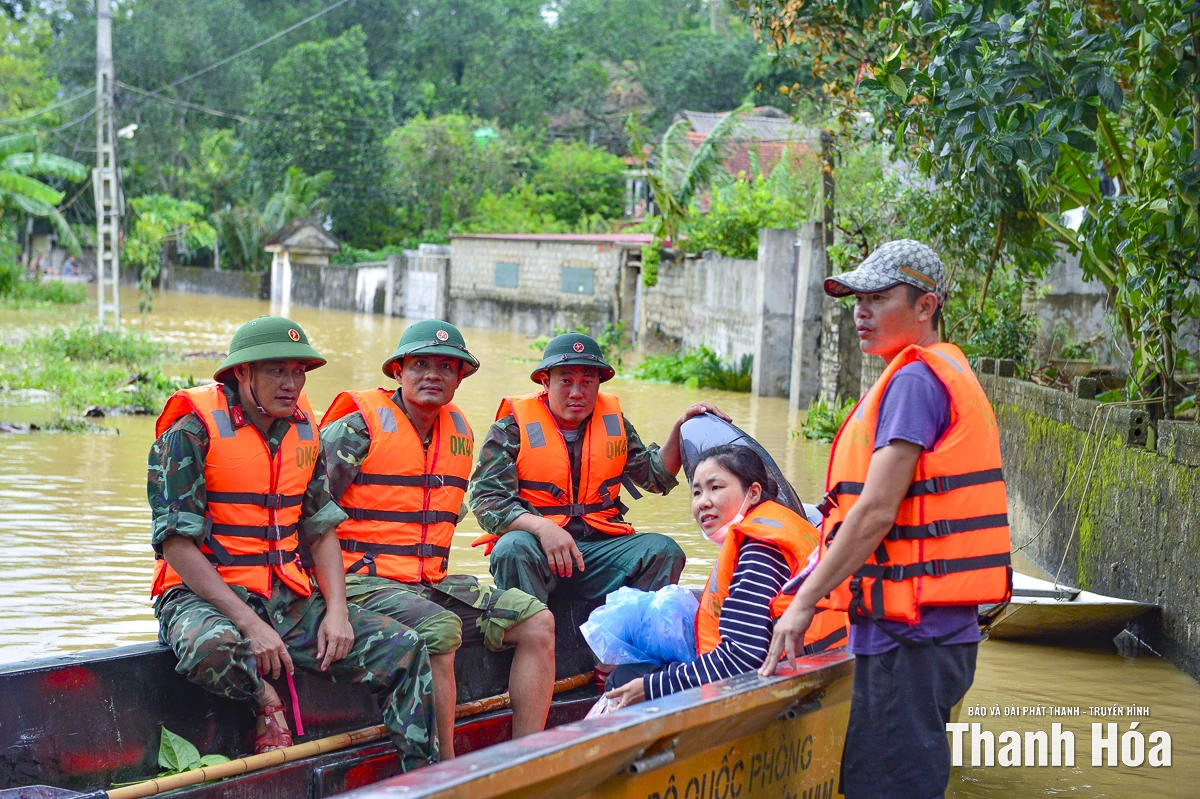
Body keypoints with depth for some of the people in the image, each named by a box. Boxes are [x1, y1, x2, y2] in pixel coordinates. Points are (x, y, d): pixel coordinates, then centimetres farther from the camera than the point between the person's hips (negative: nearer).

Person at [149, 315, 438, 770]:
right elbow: (177, 544, -15)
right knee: (212, 646, -41)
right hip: (203, 595, -6)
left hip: (289, 600, 6)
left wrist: (337, 612, -3)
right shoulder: (192, 431, -11)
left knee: (402, 648, -8)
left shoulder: (303, 431, 10)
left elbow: (322, 529, 14)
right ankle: (265, 700, -8)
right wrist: (250, 624, -22)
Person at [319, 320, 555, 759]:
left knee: (536, 621, -7)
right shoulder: (359, 426, -7)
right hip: (366, 582, -7)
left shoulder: (460, 433, 14)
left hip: (434, 582, 7)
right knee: (440, 630, -34)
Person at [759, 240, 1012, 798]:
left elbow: (876, 512, -18)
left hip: (910, 633, -10)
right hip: (916, 627, 10)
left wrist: (805, 603, -12)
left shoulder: (915, 380, -12)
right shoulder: (943, 374, 19)